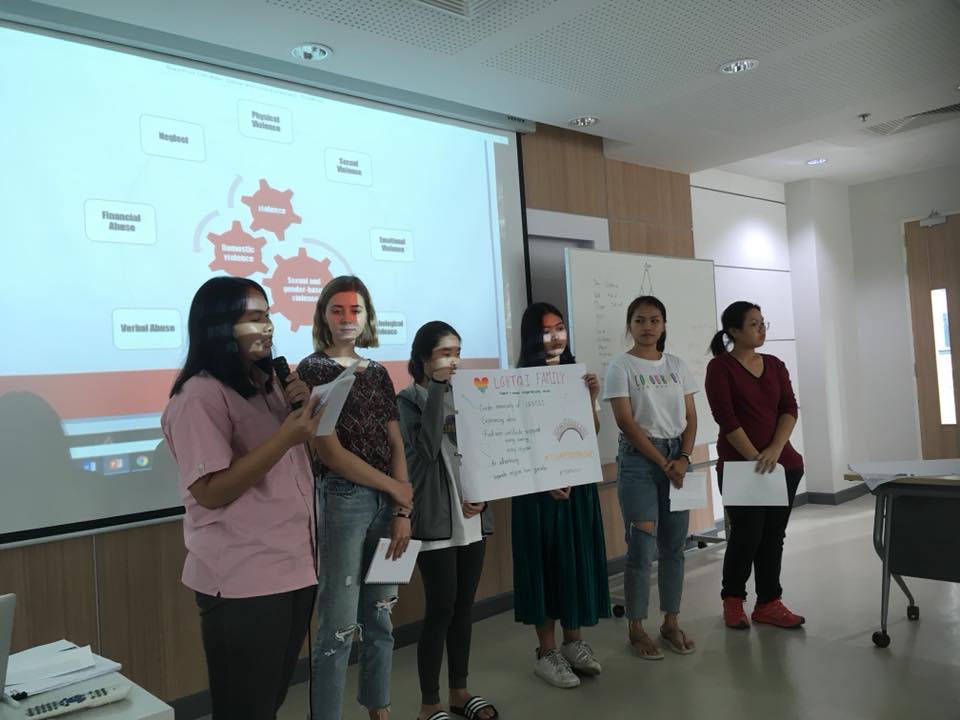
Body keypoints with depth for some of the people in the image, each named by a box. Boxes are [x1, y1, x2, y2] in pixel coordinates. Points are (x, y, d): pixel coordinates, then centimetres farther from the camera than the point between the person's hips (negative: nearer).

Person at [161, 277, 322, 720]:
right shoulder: (199, 397, -15)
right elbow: (211, 492, -20)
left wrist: (302, 410, -1)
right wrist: (286, 435, -25)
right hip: (244, 582, -8)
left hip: (294, 568, 8)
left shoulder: (265, 384, 12)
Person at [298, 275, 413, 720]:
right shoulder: (312, 370, -5)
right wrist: (396, 489, -8)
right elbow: (330, 452, -12)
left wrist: (402, 511, -1)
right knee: (340, 626, -1)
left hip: (386, 502, 6)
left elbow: (396, 446, 8)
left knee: (380, 617, 15)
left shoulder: (377, 373, 12)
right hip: (343, 500, -6)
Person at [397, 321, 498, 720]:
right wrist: (438, 386, -20)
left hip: (472, 517, 6)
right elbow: (428, 446, -23)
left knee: (464, 606, 13)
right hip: (436, 519, -6)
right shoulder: (408, 400, -6)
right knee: (440, 609, -2)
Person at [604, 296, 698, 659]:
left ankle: (671, 622, 23)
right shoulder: (621, 366, -5)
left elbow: (690, 417, 8)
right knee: (642, 548, -4)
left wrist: (683, 459, -7)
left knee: (674, 545, 10)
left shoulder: (677, 365, 9)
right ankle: (636, 629, 10)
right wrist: (663, 462, -13)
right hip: (638, 459, -5)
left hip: (678, 456, 5)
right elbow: (626, 422, -11)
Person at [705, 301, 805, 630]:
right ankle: (733, 599, 19)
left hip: (782, 462, 5)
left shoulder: (775, 365, 11)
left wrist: (775, 449, -14)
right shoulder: (720, 367, -6)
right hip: (740, 466, -5)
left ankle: (768, 603, 20)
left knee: (773, 535, 8)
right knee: (747, 535, -2)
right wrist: (754, 457, -18)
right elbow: (726, 418, -13)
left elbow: (790, 408, 2)